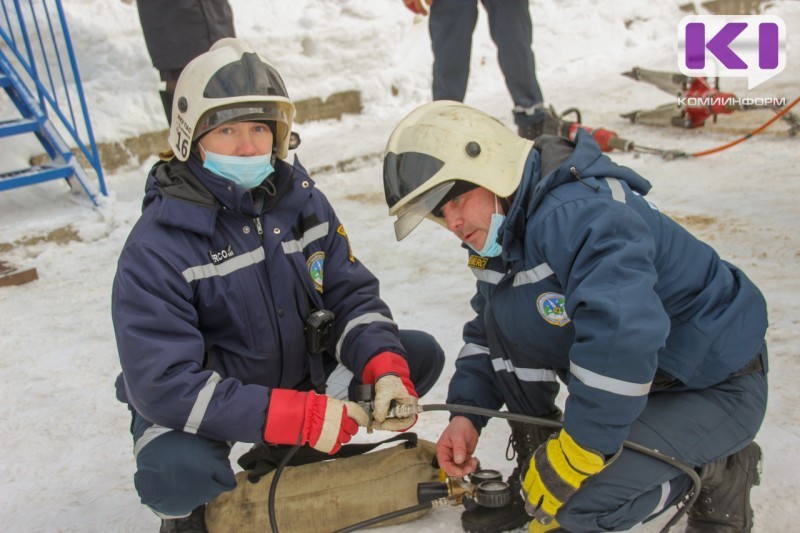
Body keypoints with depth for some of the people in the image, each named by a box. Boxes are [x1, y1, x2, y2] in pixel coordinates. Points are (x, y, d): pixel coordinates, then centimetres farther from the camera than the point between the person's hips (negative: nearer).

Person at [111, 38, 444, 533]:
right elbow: (165, 383, -30)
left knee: (421, 354, -5)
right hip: (198, 400, -5)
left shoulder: (302, 200, -8)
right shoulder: (157, 246, -24)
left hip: (302, 371, 6)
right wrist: (300, 416, -37)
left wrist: (387, 372, -25)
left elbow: (352, 296, -4)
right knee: (177, 471, -37)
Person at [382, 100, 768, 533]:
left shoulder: (576, 213, -32)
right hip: (639, 373, 9)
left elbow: (623, 337, -43)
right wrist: (465, 413, -7)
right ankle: (532, 470, 8)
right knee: (501, 311, -8)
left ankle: (716, 471, 3)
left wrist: (570, 457, -33)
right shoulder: (501, 231, 0)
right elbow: (485, 332, 8)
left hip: (716, 387, -8)